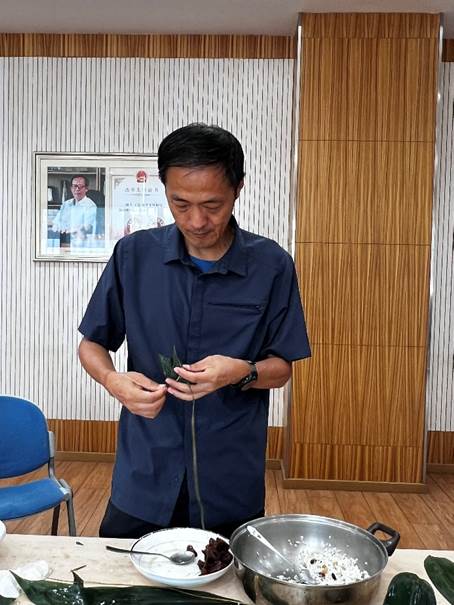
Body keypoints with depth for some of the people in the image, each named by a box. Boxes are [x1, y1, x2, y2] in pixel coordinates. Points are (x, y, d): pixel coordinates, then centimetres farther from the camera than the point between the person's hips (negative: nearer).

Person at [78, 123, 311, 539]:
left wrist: (242, 372, -24)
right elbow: (91, 345, 3)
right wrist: (114, 381, -19)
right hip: (144, 477, 1)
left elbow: (282, 369, -2)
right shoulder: (134, 255, -7)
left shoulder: (271, 265, -9)